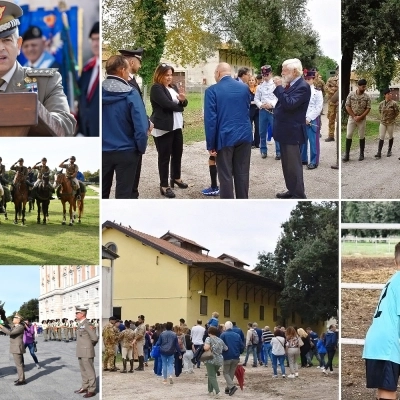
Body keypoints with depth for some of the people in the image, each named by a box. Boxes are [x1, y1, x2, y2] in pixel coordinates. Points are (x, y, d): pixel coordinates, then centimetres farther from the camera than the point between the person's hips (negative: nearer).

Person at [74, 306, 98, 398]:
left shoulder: (87, 324, -16)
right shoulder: (80, 324, 12)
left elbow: (95, 338, -17)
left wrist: (90, 345, 0)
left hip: (87, 352, -9)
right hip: (81, 352, 9)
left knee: (89, 371, -2)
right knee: (83, 370, 16)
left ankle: (91, 390, 3)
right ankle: (85, 387, 26)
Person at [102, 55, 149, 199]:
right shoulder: (130, 94, -15)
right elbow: (141, 126, -18)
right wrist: (141, 148, -3)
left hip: (103, 151, 4)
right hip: (126, 152, -4)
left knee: (102, 192, 16)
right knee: (123, 193, 7)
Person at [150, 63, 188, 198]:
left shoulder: (173, 87, 14)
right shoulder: (156, 88, -11)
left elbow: (184, 104, 9)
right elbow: (167, 104, -22)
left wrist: (183, 99, -14)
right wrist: (179, 105, -5)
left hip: (176, 126, 8)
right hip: (163, 128, -8)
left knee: (177, 153, 18)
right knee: (164, 157, -3)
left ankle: (176, 178, 37)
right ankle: (164, 186, 3)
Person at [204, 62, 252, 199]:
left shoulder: (212, 90, -10)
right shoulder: (244, 88, 4)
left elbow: (210, 119, -12)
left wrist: (211, 144, -8)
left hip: (225, 137, -4)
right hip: (244, 136, 4)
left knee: (226, 175, 3)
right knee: (242, 173, 12)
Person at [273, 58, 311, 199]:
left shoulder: (302, 87, -17)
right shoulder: (291, 85, 11)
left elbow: (290, 104, -28)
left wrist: (279, 87, -23)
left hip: (293, 132, -10)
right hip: (286, 131, 10)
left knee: (294, 165, -4)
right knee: (287, 164, 16)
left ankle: (299, 195, 3)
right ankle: (292, 190, 26)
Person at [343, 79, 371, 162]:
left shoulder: (367, 97, -3)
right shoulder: (351, 94, -4)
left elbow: (368, 108, -4)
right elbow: (347, 106, -4)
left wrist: (360, 117, -15)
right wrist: (354, 116, -12)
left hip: (362, 119, 0)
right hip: (352, 118, 0)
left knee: (362, 136, 5)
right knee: (348, 135, -4)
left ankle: (361, 154, 13)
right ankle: (347, 154, -1)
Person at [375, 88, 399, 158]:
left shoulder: (393, 103, -13)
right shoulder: (381, 103, -3)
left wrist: (392, 118, 3)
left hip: (391, 123, -2)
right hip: (382, 123, 2)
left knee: (390, 137, 11)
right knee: (381, 137, -2)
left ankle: (389, 151, 26)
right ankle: (379, 153, -5)